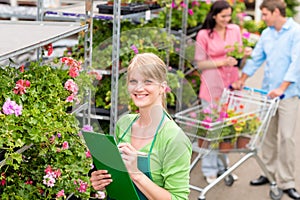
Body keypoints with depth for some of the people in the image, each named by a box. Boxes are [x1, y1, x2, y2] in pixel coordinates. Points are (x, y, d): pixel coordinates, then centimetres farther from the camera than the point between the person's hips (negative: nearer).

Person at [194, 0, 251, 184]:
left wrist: (245, 54, -8)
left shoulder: (235, 30, 6)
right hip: (212, 86, -4)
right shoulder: (204, 35, -8)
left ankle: (223, 166, 24)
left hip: (231, 84, 5)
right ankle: (210, 170, 12)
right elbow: (200, 64, -6)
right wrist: (222, 62, -18)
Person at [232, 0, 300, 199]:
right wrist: (242, 80, 13)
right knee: (268, 134, 12)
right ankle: (269, 173, 24)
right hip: (268, 91, 6)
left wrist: (282, 88, -22)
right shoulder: (266, 34, 10)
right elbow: (256, 58, 17)